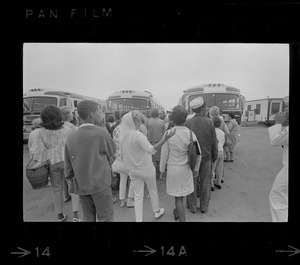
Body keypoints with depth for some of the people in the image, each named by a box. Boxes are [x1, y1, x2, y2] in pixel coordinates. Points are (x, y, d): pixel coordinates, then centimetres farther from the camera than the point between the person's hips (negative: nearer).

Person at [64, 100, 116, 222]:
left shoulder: (71, 137, -1)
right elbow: (112, 151, 2)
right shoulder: (101, 132, -16)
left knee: (89, 217, 20)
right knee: (106, 217, 9)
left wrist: (74, 182, 19)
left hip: (81, 185, 5)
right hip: (100, 184, -5)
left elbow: (68, 166, 4)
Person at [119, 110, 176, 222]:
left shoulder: (122, 136, -4)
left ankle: (138, 219, 18)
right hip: (146, 168, -4)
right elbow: (151, 150, -35)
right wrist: (165, 139, -44)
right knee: (153, 191, 21)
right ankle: (157, 211, 42)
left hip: (133, 170, 4)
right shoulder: (138, 135, -24)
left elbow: (122, 154, 6)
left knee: (138, 196, 13)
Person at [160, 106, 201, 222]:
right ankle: (177, 212, 49)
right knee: (180, 192, 27)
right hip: (186, 168, 3)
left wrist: (162, 170, 3)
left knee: (178, 196, 9)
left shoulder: (168, 134, -19)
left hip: (173, 168, -3)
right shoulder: (191, 134, -12)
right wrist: (196, 169, 7)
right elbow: (198, 154, -7)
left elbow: (164, 154, -11)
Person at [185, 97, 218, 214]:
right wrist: (214, 156, 10)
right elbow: (214, 142, -4)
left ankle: (192, 207, 27)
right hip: (206, 157, 0)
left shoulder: (188, 123, -10)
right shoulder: (209, 122, -10)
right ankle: (204, 207, 29)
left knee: (192, 182, 13)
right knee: (205, 183, 15)